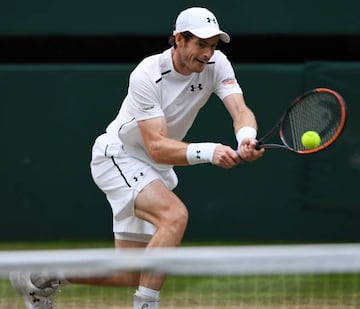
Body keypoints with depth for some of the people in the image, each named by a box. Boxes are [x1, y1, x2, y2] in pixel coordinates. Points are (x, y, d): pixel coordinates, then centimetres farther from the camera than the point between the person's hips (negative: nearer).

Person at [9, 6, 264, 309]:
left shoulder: (216, 63, -11)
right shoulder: (147, 76, -27)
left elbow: (241, 111, -23)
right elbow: (157, 147, -33)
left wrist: (246, 138, -47)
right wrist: (209, 151, -48)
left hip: (155, 169, 7)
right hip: (118, 156, -7)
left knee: (131, 275, 5)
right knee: (175, 214, -34)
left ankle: (43, 276, 23)